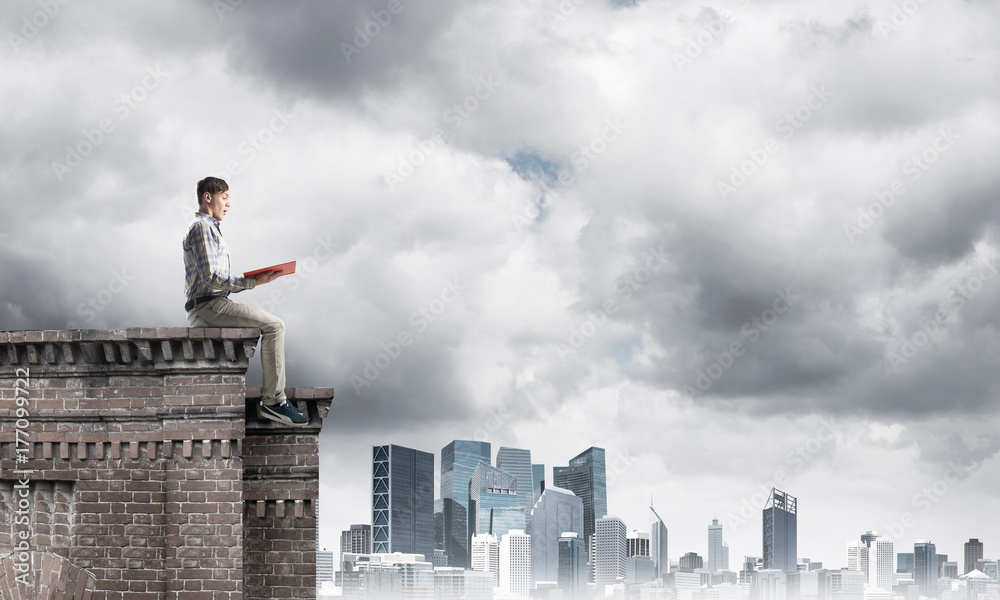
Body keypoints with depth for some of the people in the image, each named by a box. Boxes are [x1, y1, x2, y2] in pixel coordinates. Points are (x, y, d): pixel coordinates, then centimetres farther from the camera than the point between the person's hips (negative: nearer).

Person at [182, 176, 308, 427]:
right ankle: (273, 401, -18)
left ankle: (272, 398, 13)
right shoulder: (202, 227, -9)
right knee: (273, 325, -17)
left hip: (212, 306, 11)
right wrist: (251, 283, -18)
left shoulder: (209, 228, 25)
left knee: (273, 324, 18)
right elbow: (211, 277, -19)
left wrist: (253, 280, 10)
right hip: (208, 306, -11)